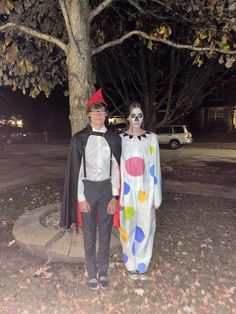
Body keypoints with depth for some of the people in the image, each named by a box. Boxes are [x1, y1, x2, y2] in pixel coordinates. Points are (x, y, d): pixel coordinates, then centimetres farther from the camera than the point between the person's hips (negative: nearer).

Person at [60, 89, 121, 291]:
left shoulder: (114, 139, -1)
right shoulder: (80, 139, -5)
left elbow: (116, 168, 0)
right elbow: (76, 169, -5)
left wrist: (115, 196, -4)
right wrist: (80, 197, -8)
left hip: (107, 188, 2)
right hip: (88, 188, -1)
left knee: (105, 232, 13)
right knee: (89, 233, 11)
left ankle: (103, 271, 33)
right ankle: (92, 273, 30)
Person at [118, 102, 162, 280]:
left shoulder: (152, 138, -1)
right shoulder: (120, 139, -2)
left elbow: (155, 168, 0)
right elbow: (117, 168, -1)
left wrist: (156, 196, 0)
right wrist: (118, 195, -3)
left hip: (146, 190, 1)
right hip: (127, 190, 0)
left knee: (145, 227, 10)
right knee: (129, 227, 12)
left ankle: (142, 265, 33)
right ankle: (131, 264, 34)